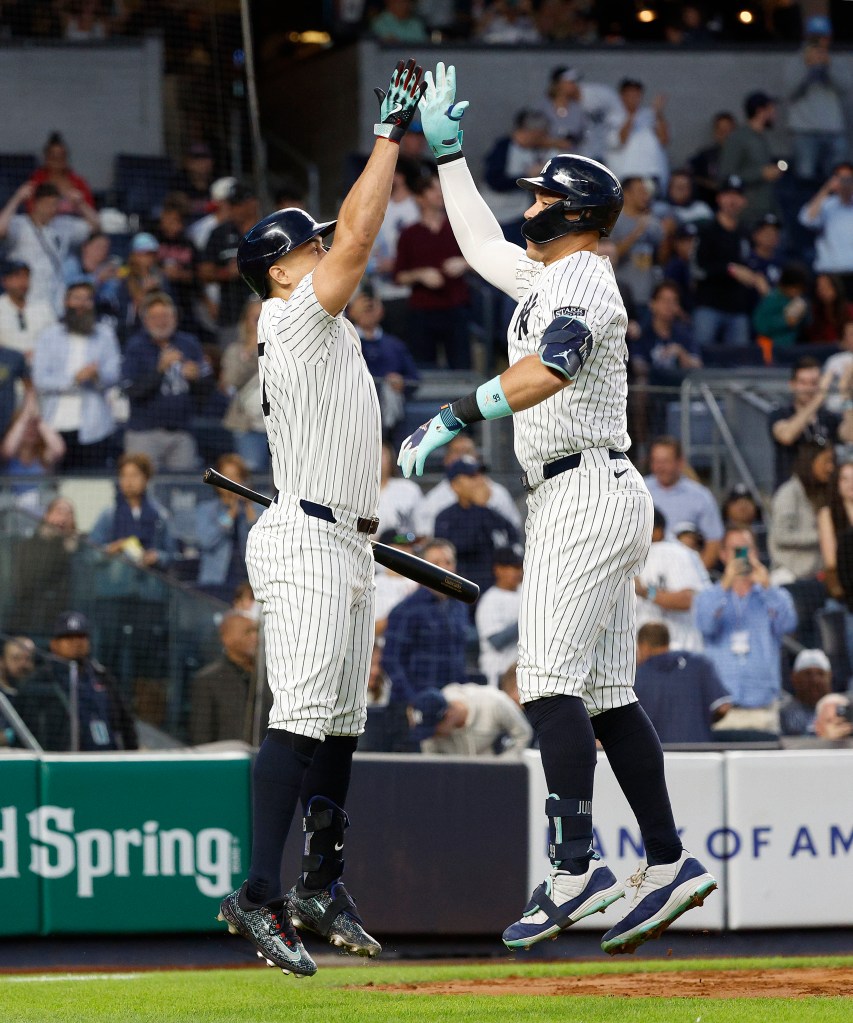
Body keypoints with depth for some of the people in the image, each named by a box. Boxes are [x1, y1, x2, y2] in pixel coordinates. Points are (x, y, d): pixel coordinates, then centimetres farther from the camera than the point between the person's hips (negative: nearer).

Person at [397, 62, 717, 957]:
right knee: (606, 694, 8)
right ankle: (667, 865, 8)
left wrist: (457, 416, -38)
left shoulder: (583, 281, -12)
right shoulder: (545, 276, 19)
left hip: (587, 496, -10)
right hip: (575, 502, 10)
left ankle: (575, 868, -22)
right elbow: (480, 243, 38)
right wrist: (445, 149, 37)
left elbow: (551, 366, -31)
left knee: (549, 678, -17)